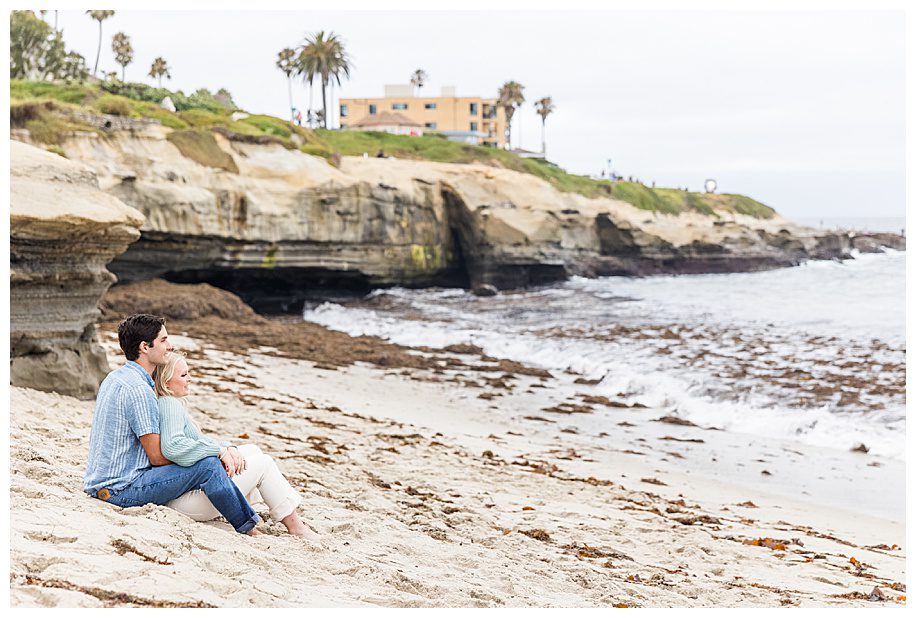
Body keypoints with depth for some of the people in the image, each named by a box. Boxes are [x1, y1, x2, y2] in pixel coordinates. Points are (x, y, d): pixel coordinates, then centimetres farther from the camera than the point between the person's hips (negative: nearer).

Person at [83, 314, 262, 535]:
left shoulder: (114, 378, 11)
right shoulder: (138, 389, -20)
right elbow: (157, 457, -18)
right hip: (121, 489, -11)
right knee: (209, 466, -13)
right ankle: (249, 529, 2)